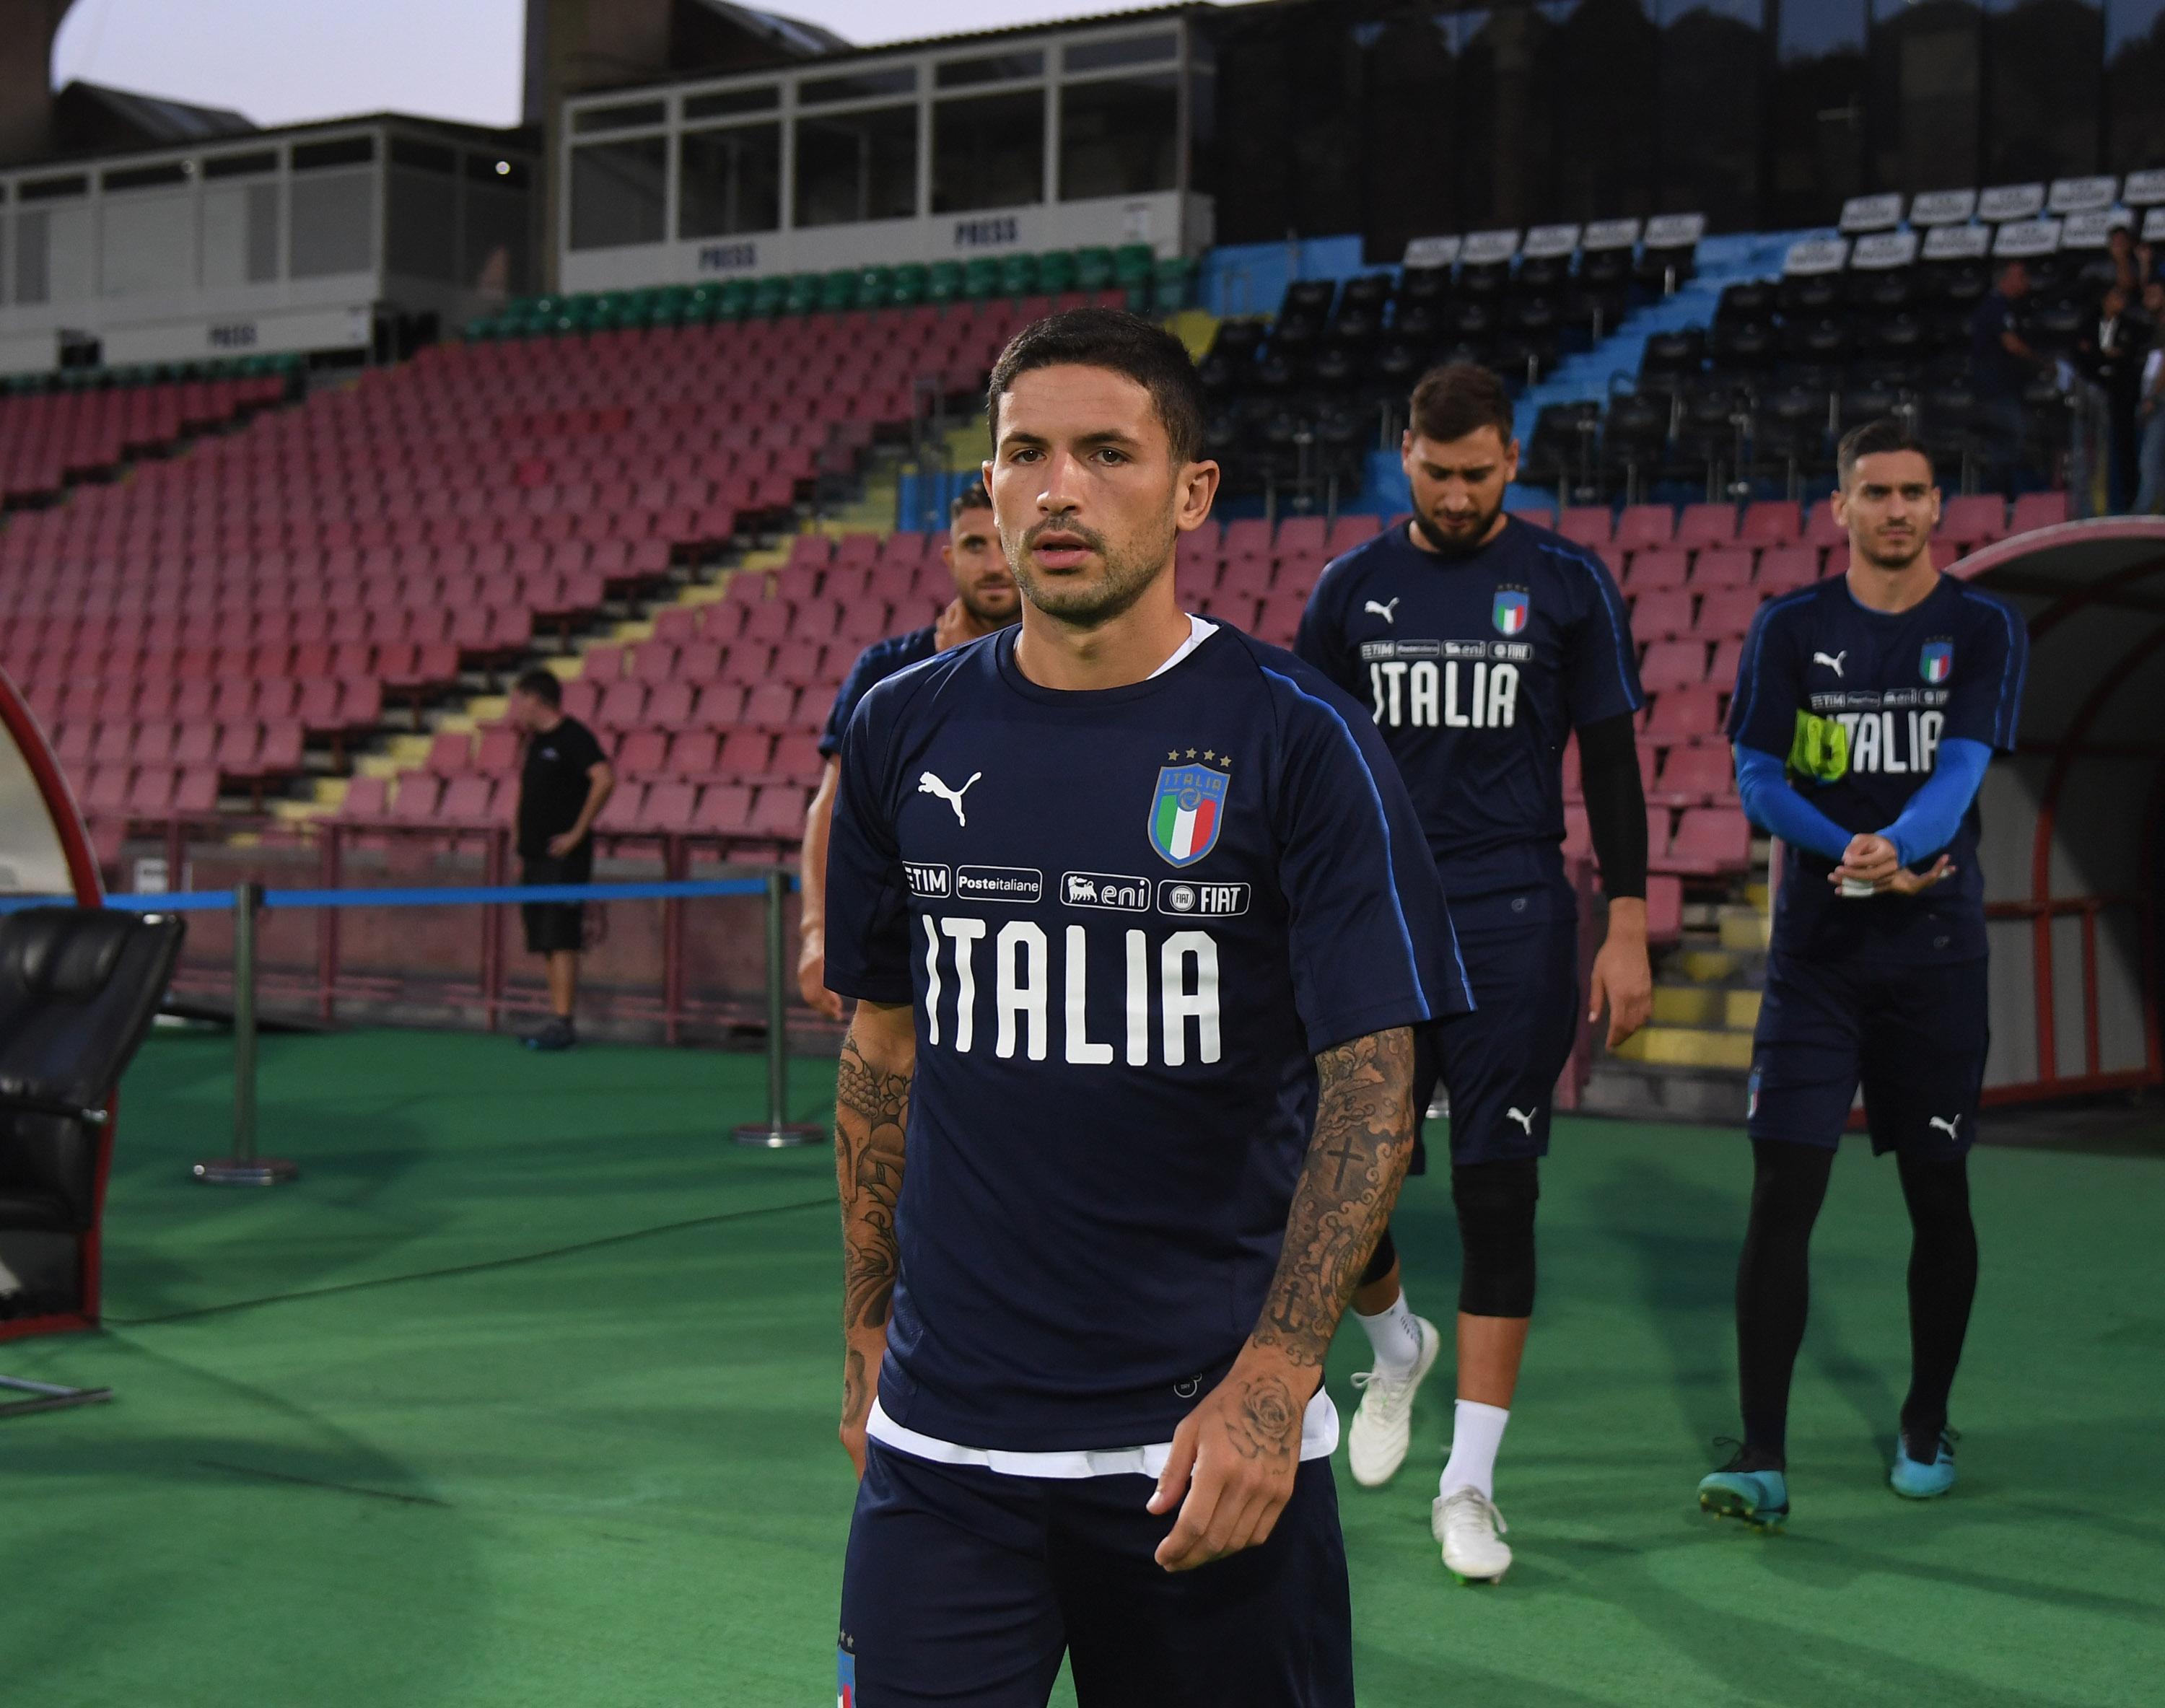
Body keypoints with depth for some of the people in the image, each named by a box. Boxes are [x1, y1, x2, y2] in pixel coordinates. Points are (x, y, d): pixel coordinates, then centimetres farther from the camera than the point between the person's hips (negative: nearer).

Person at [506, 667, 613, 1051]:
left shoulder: (572, 737, -10)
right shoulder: (536, 741, 18)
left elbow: (604, 778, -22)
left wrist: (578, 832, -20)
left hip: (563, 858, -9)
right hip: (536, 859, 9)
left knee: (561, 942, -10)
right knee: (547, 944, 8)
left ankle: (563, 1024, -10)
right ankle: (558, 1020, 12)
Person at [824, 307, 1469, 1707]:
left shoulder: (1299, 740, -7)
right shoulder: (905, 730, 5)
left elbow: (1374, 1085, -10)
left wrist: (1271, 1383, -19)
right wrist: (871, 1333, 14)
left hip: (1213, 1440, -2)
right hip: (943, 1437, 3)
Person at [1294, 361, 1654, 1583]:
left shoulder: (1567, 585, 2)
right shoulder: (1354, 588, 7)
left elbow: (1613, 764, 3)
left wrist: (1629, 932, -3)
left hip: (1512, 923, -2)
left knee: (1498, 1196, -4)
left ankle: (1470, 1483, 3)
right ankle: (1396, 1344, 35)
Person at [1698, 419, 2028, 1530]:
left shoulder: (1983, 631, 2)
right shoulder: (1789, 630, 3)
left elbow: (1962, 765, -12)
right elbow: (1756, 780, -2)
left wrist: (1896, 845, -33)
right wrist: (1853, 859, -18)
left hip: (1938, 952, 0)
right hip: (1816, 950, 0)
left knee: (1938, 1196, 8)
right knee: (1781, 1193, -8)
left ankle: (1926, 1427, 28)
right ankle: (1762, 1459, -5)